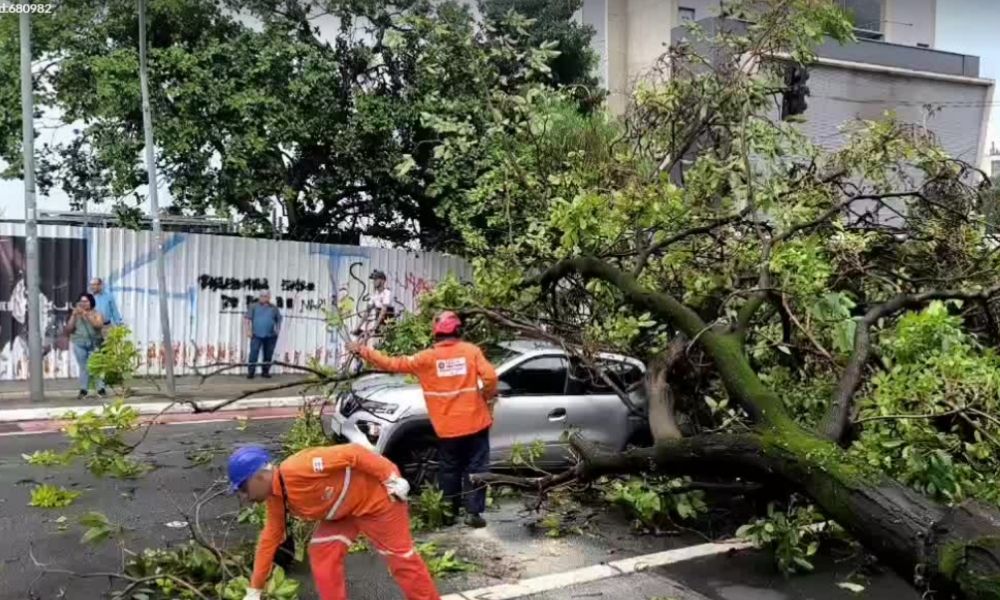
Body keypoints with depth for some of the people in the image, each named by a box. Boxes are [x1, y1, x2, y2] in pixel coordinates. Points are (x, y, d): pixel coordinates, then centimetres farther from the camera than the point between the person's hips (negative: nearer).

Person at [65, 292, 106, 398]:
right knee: (83, 367, 0)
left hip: (94, 344, -2)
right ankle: (83, 389, 5)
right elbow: (68, 330, 4)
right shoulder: (75, 315, 11)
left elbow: (99, 325, -15)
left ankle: (101, 388, -12)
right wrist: (74, 315, -5)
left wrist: (86, 314, -18)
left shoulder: (96, 314, 5)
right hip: (79, 344, 2)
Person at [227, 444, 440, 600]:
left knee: (401, 556, 0)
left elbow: (351, 453, -31)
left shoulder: (295, 469, -31)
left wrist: (391, 479, -28)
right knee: (322, 553, 2)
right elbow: (269, 539, 11)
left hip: (375, 495, -9)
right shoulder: (276, 499, 0)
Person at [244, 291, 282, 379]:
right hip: (257, 335, -2)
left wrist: (278, 329, 7)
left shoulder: (273, 308, 13)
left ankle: (265, 371, 16)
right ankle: (250, 372, -6)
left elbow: (279, 319, 20)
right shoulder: (254, 307, 6)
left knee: (268, 355, 6)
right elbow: (246, 319, 3)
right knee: (254, 353, -9)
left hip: (270, 336, 3)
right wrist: (248, 330, -7)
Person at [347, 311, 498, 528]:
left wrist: (362, 350, 9)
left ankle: (449, 513, 23)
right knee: (476, 468, 7)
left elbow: (393, 364, 0)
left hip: (447, 428, 1)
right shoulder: (472, 350, -3)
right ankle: (473, 512, 5)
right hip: (475, 422, -1)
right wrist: (487, 398, 6)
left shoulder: (427, 358, -3)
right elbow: (490, 377, -14)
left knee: (449, 470, 16)